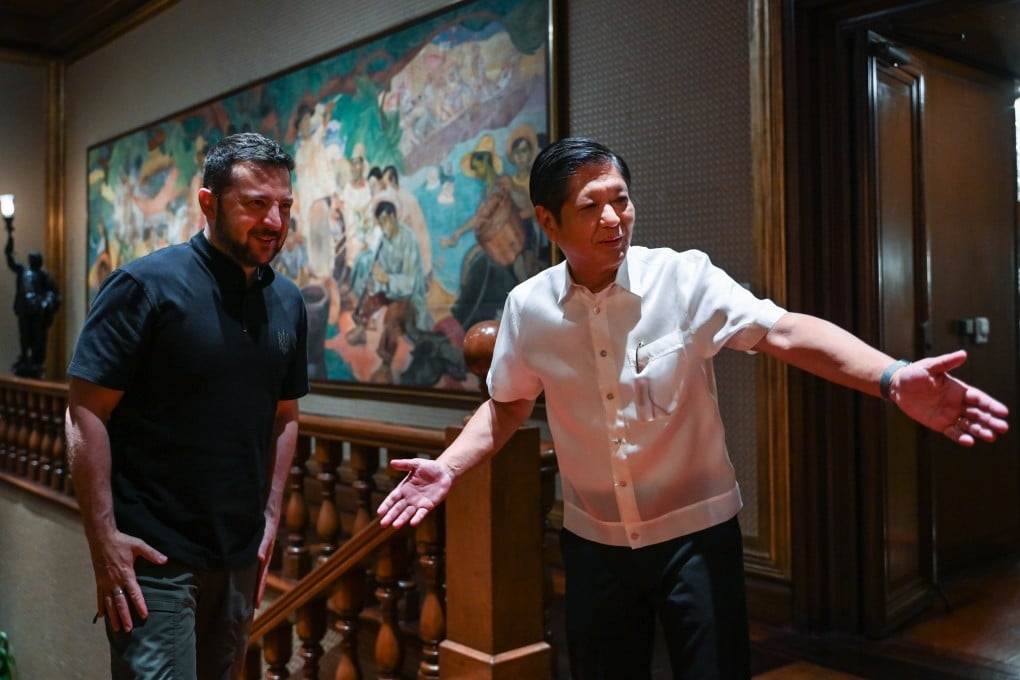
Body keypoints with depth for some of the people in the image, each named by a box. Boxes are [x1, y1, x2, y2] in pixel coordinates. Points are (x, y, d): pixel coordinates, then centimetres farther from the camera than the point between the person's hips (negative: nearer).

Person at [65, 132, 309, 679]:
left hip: (240, 554, 6)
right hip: (153, 553, -6)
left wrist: (271, 518, 8)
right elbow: (85, 414, -13)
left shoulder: (287, 302, 5)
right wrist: (103, 538, -17)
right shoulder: (144, 287, -12)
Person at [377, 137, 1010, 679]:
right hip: (595, 542, 3)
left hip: (696, 532, -2)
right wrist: (447, 467, -4)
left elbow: (786, 331, -24)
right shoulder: (527, 309, -6)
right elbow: (507, 405, 8)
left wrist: (893, 377, -39)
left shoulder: (685, 278, -15)